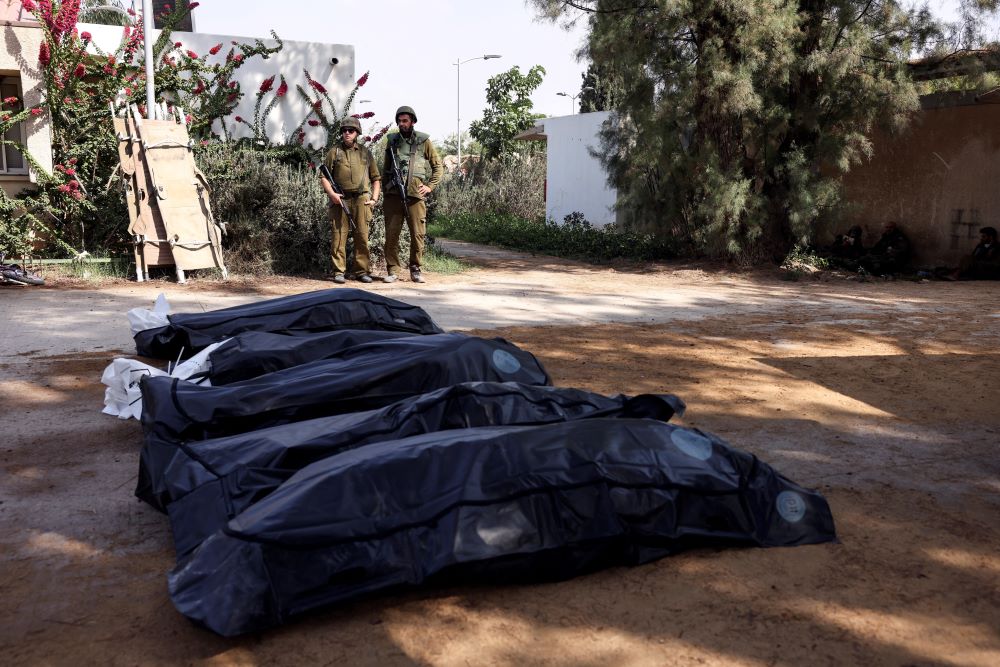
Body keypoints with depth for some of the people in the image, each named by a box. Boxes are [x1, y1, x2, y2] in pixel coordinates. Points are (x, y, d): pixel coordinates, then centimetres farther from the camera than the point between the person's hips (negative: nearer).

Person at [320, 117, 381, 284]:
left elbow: (376, 178, 18)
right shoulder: (334, 151, 8)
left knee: (362, 236, 2)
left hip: (361, 199, 2)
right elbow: (323, 176, 7)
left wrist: (374, 198, 6)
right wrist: (331, 194, -8)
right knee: (339, 235, -3)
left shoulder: (365, 153, 14)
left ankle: (361, 270, 9)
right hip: (340, 200, -2)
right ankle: (339, 271, 1)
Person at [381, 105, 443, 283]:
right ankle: (392, 270, 7)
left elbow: (438, 166, 11)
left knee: (418, 234, -1)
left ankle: (415, 269, 12)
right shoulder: (392, 141, 13)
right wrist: (385, 194, 12)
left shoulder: (424, 141, 7)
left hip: (415, 195, -2)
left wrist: (430, 186, -1)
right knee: (391, 233, -1)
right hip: (393, 195, 2)